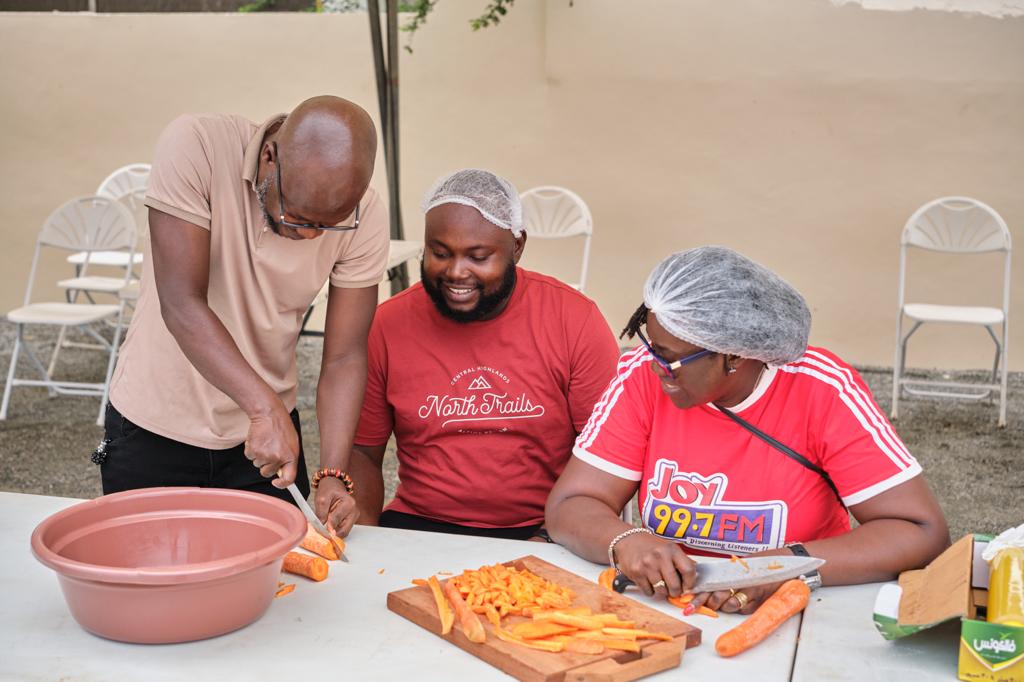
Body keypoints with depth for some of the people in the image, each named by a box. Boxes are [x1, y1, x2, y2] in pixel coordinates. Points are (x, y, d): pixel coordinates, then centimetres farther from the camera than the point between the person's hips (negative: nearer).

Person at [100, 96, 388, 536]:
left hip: (267, 424, 2)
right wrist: (265, 408, -38)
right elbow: (181, 304, -28)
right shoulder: (193, 147, -25)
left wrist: (333, 476, -24)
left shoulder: (363, 215, -17)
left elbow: (344, 358, -13)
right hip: (152, 430, -1)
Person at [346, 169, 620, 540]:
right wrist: (365, 529, -9)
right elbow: (362, 452, 10)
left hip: (538, 534, 0)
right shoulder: (386, 325, 3)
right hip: (416, 526, 1)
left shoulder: (576, 321, -3)